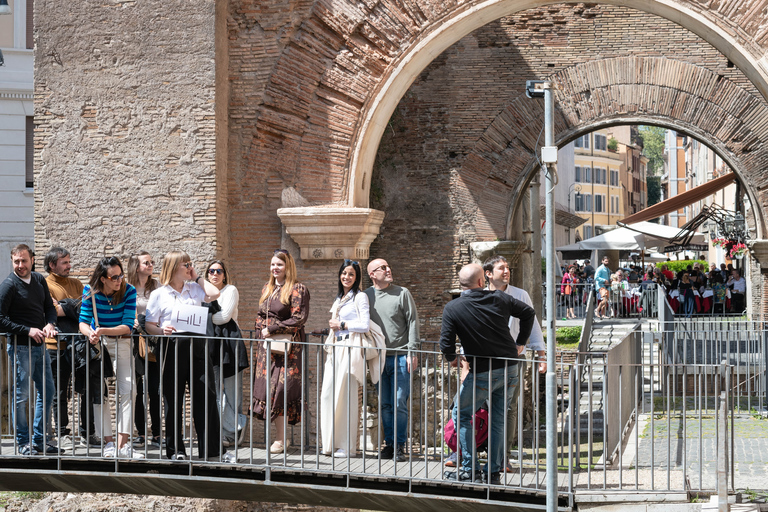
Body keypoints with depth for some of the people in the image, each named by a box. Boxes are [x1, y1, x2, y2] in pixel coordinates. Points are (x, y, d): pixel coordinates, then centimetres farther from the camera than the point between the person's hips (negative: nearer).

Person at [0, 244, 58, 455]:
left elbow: (49, 307, 15)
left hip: (40, 345, 7)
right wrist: (28, 330, -19)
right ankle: (24, 443, 8)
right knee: (21, 395, -2)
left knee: (47, 391, 11)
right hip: (20, 347, -7)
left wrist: (49, 324, -6)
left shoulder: (39, 280, 8)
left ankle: (39, 440, 20)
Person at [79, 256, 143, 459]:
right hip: (97, 344, 1)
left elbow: (127, 326, -17)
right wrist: (91, 333, -32)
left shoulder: (129, 291, -12)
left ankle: (123, 444, -13)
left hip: (122, 344, 0)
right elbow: (83, 322, -9)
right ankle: (108, 443, -2)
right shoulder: (90, 291, -9)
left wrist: (104, 331, -32)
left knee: (128, 391, -13)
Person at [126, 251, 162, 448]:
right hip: (134, 342, -1)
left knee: (155, 390, -3)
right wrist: (132, 323, -16)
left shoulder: (156, 285, 9)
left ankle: (156, 434, 3)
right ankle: (141, 433, 9)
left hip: (154, 343, 1)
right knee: (137, 390, 2)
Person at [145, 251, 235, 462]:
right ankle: (175, 450, 10)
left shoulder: (194, 289, 16)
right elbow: (149, 325, 2)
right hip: (172, 347, -3)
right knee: (173, 399, 2)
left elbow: (214, 294, -1)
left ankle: (210, 450, 0)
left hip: (197, 346, 3)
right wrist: (162, 330, -18)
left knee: (206, 395, -2)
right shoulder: (159, 294, 5)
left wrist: (197, 277, 9)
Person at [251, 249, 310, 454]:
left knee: (280, 389, -11)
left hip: (286, 347, -7)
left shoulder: (297, 290, -5)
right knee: (267, 388, 1)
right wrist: (261, 331, 4)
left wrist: (272, 329, -12)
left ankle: (280, 439, -7)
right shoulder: (267, 289, 18)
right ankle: (281, 436, 7)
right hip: (267, 345, 7)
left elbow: (299, 319, -12)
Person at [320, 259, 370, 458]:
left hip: (350, 348, -8)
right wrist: (333, 326, 13)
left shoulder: (360, 297, -3)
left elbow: (365, 325, -12)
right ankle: (331, 443, 7)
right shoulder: (339, 298, 21)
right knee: (328, 393, 1)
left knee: (344, 395, -9)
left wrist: (341, 325, -6)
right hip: (335, 348, 8)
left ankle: (346, 445, -4)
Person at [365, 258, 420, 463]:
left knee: (399, 404, -6)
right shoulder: (366, 296, 8)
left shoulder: (402, 293, 1)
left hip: (401, 356, -3)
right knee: (384, 404, 4)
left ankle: (400, 445, 0)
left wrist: (412, 352, -6)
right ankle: (389, 443, 13)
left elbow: (412, 322, 0)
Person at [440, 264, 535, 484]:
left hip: (482, 374, -4)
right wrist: (520, 343, 21)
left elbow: (446, 345, -12)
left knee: (461, 415, 12)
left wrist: (453, 359, 10)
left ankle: (470, 469, 8)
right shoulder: (499, 298, 0)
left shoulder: (452, 308, -10)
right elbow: (528, 313, 13)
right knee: (499, 420, 13)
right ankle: (493, 472, 14)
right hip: (510, 370, 4)